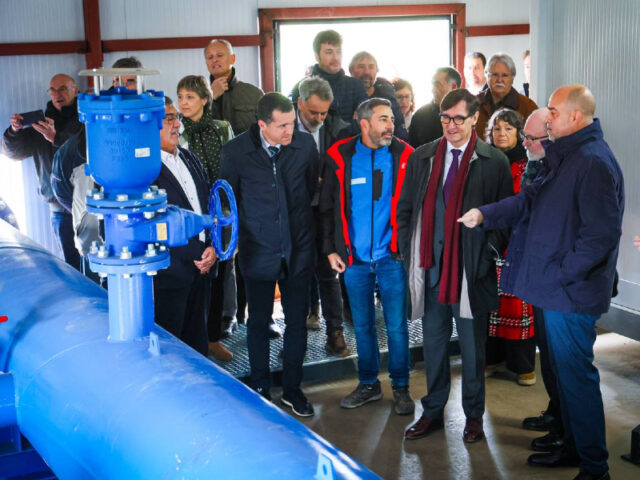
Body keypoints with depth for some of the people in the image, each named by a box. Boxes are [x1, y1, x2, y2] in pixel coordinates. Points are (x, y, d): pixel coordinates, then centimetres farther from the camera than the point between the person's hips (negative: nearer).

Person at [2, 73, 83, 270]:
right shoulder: (42, 124, 13)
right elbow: (14, 152, 14)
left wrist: (57, 138, -34)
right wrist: (14, 132, -8)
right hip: (61, 209, 4)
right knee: (73, 265, 7)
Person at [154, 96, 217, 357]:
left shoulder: (192, 160, 14)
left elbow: (209, 206, 15)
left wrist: (213, 247, -1)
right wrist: (197, 254, -11)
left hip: (201, 267, 7)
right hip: (169, 273, -7)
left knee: (197, 342, 14)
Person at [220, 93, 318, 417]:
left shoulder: (305, 144, -4)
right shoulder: (236, 151, -9)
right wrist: (239, 235, 7)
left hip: (298, 249, 2)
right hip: (258, 251, -1)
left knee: (297, 321, 9)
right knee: (258, 322, 10)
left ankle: (292, 388, 25)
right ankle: (260, 389, 26)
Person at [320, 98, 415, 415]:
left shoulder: (404, 155, -2)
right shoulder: (340, 157, 0)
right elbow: (328, 207, 7)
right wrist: (330, 249, 2)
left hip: (391, 256, -1)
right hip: (354, 257, 1)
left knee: (396, 326, 2)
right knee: (362, 325, 12)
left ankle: (401, 387, 17)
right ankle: (368, 384, 27)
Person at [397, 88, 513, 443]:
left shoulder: (494, 162, -3)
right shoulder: (422, 157, 7)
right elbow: (405, 210, 12)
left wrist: (485, 259, -8)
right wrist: (409, 255, 4)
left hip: (471, 273, -3)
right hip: (430, 270, 3)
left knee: (473, 348, 9)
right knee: (433, 344, 14)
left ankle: (473, 416, 25)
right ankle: (433, 412, 28)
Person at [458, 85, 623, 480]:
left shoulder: (594, 162, -19)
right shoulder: (568, 156, 14)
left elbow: (602, 234, -24)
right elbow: (532, 200, 13)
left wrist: (561, 273, -19)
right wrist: (485, 214, 1)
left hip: (572, 294, -10)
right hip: (556, 289, 10)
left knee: (576, 375, -1)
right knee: (565, 371, 19)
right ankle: (574, 447, 33)